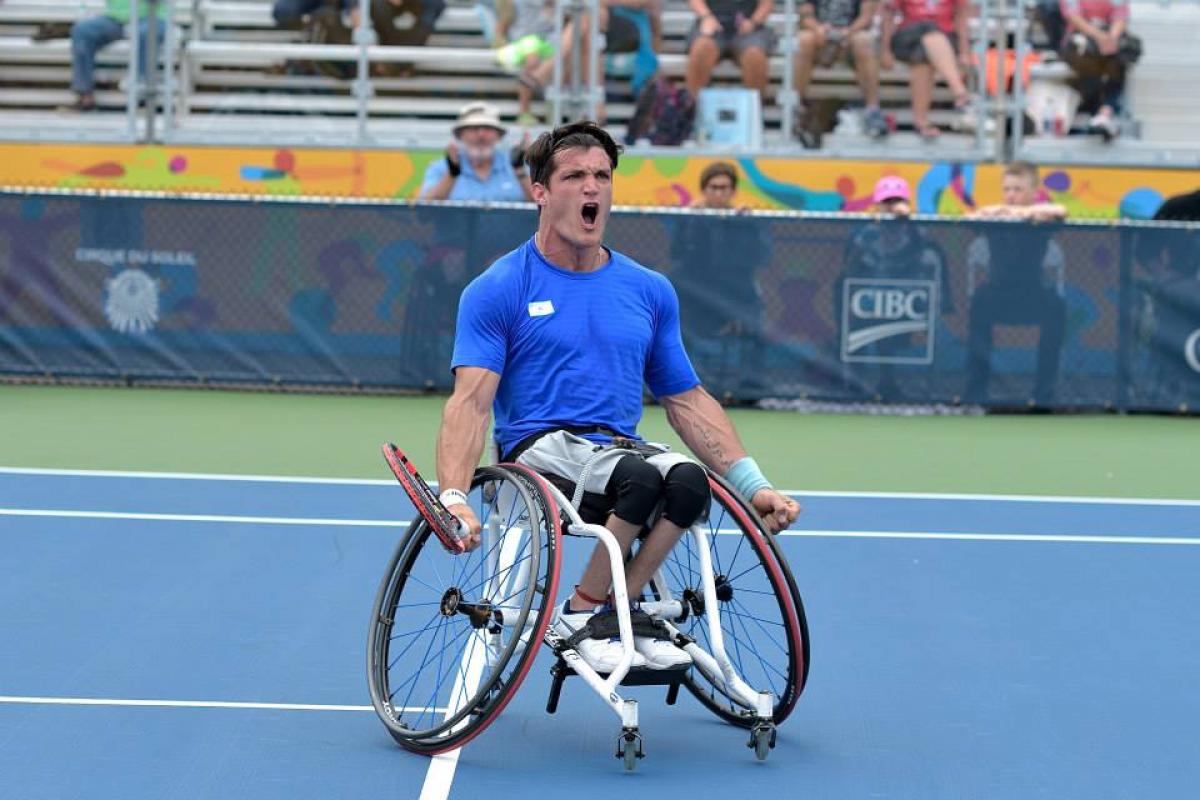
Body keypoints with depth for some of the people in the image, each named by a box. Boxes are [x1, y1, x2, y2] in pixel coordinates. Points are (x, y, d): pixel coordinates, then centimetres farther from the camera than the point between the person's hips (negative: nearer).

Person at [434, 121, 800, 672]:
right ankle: (580, 616, -13)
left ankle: (610, 612, -10)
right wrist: (454, 495, -25)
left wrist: (752, 484, 7)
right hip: (538, 455, -4)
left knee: (689, 479, -31)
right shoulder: (497, 290, 2)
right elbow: (471, 401, -9)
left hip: (618, 449, 4)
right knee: (640, 476, -35)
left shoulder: (650, 291, 16)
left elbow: (687, 401, 18)